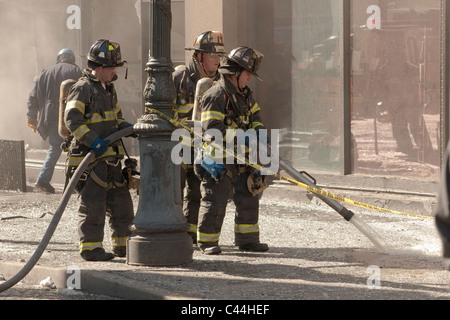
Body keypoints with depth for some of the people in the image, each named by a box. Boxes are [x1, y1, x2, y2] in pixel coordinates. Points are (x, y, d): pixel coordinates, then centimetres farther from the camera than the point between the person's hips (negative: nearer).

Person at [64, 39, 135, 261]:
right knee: (93, 205, -6)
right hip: (90, 158, -9)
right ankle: (90, 247, 1)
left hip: (110, 158, 9)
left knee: (121, 202, 12)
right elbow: (71, 119, -21)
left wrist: (126, 128, 7)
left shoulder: (108, 89, 18)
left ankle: (123, 245, 22)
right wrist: (94, 141, -29)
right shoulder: (82, 89, -11)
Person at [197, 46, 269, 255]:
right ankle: (207, 242, 9)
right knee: (215, 202, -2)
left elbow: (255, 116, 21)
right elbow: (212, 129, -23)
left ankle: (247, 239, 18)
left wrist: (259, 133, 0)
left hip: (241, 160, 8)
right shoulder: (216, 96, -15)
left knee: (248, 199, 9)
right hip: (219, 161, -8)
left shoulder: (244, 95, 14)